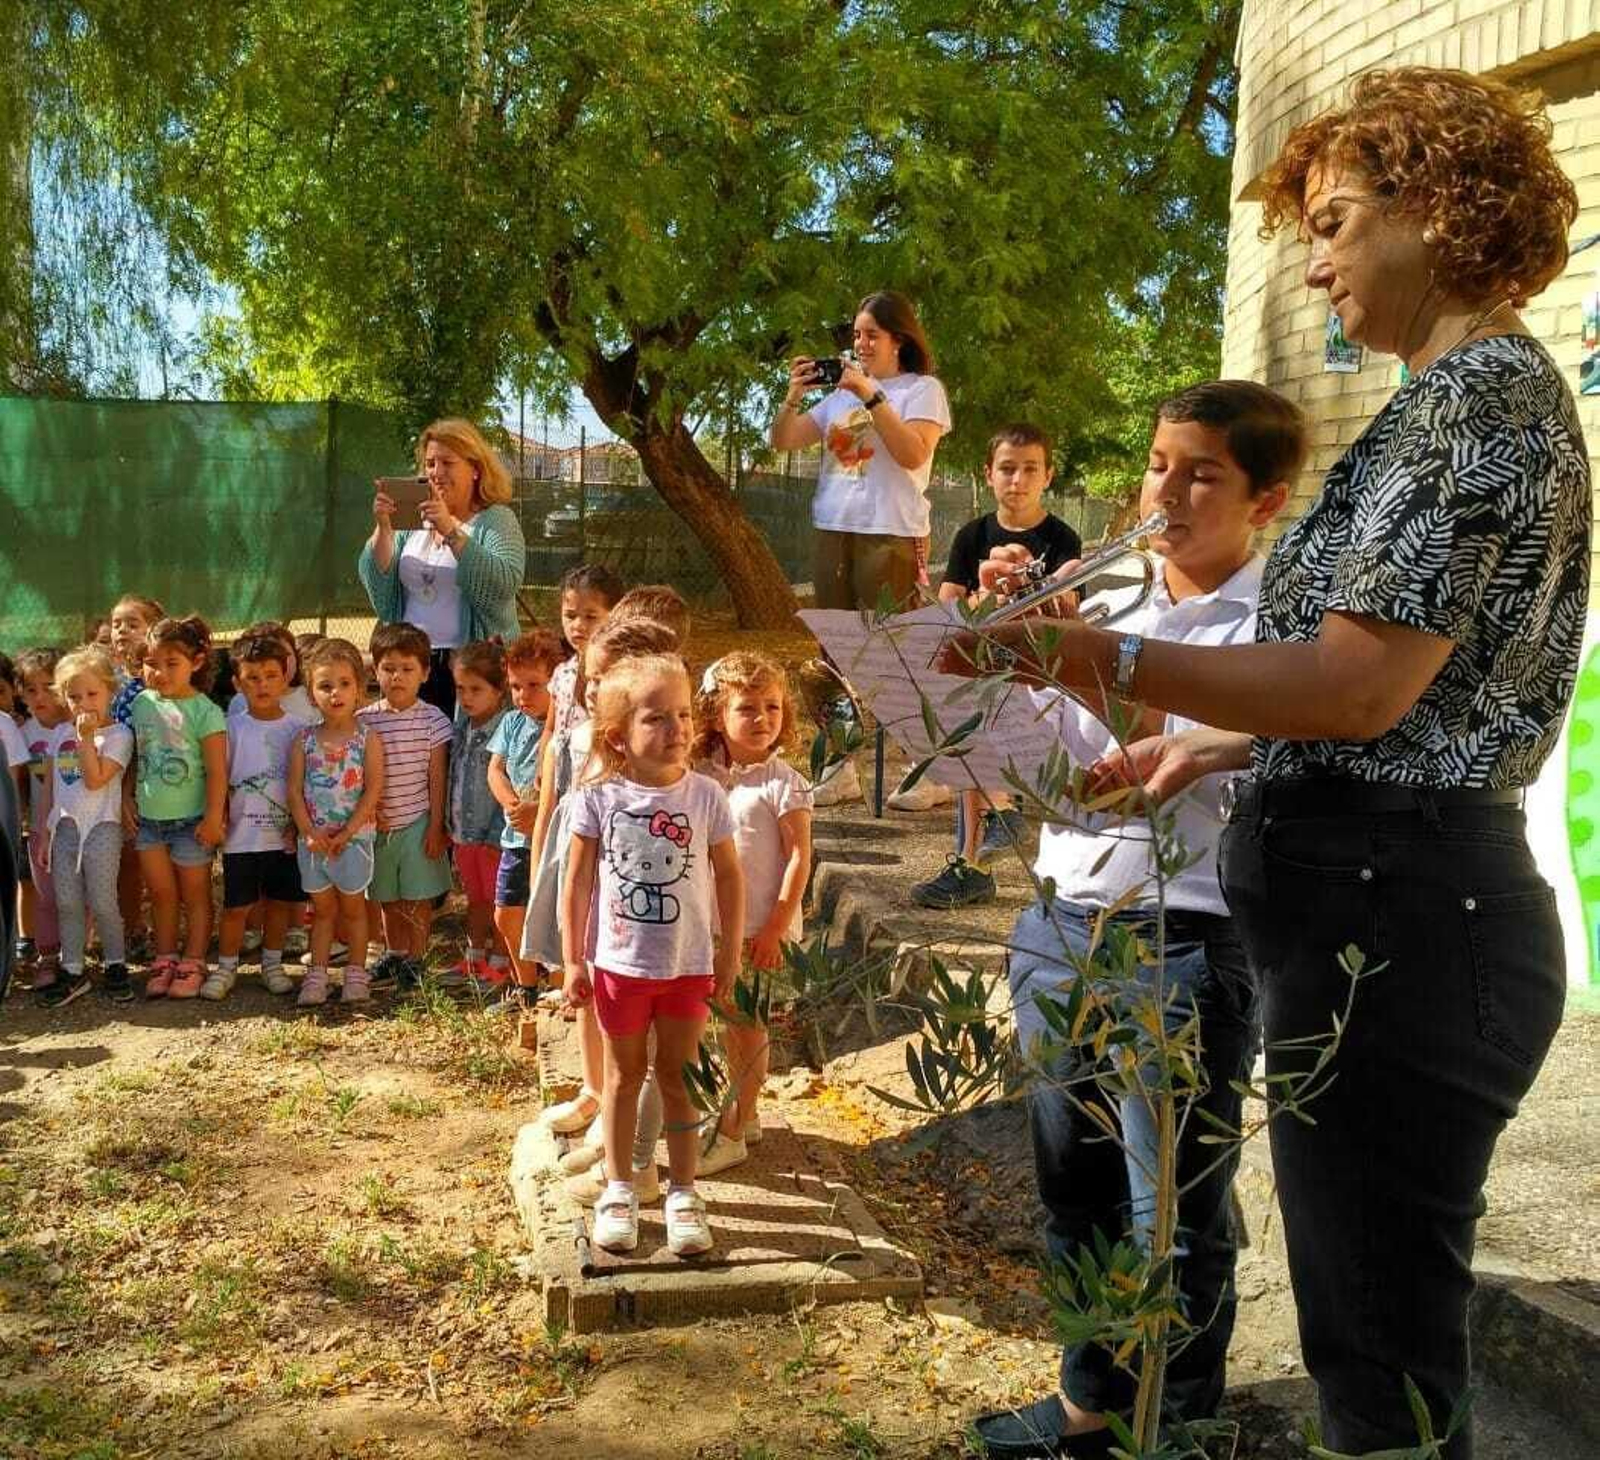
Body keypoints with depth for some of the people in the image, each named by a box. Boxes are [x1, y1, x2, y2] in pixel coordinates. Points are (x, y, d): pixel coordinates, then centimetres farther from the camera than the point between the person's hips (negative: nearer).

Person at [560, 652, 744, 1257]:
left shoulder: (705, 795, -8)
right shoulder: (599, 796, -9)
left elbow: (729, 877, 0)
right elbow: (577, 882, -3)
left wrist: (730, 954, 1)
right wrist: (573, 960, -2)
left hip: (688, 964, 0)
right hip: (619, 964, 0)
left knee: (677, 1075, 11)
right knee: (624, 1075, 14)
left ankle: (683, 1192, 23)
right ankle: (619, 1189, 28)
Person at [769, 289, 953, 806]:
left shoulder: (922, 389, 2)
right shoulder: (840, 391, 17)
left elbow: (913, 453, -15)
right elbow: (781, 442, 14)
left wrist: (871, 395, -16)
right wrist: (793, 395, -2)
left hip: (891, 533, -6)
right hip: (834, 530, 6)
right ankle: (840, 767, 11)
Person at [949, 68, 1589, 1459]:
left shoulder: (1481, 391, -13)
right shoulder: (1480, 393, 18)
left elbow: (1361, 683, -21)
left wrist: (1097, 656, -22)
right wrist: (1220, 746, 23)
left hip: (1391, 921, -10)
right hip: (1393, 905, 10)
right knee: (1381, 1323, 21)